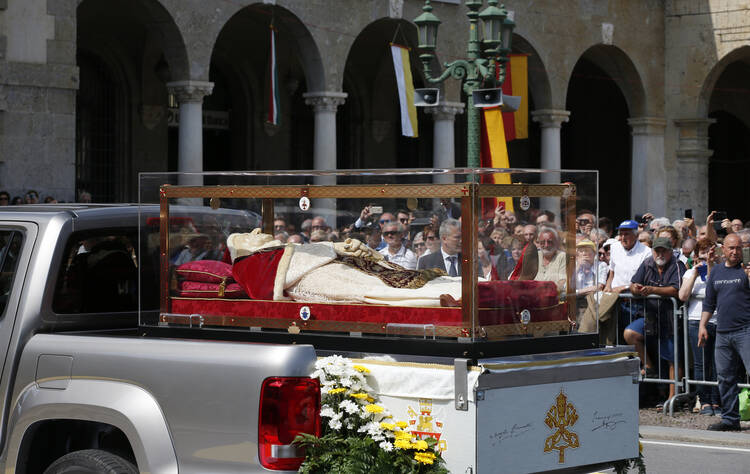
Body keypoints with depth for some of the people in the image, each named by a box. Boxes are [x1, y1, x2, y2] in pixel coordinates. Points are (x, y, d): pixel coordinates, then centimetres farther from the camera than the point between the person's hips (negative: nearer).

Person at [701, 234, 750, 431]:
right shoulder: (716, 272, 16)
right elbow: (709, 303, 22)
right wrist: (702, 325, 14)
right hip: (723, 332, 6)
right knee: (725, 377, 10)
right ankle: (730, 418, 18)